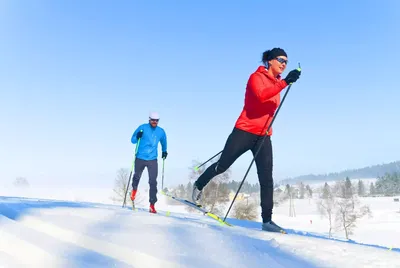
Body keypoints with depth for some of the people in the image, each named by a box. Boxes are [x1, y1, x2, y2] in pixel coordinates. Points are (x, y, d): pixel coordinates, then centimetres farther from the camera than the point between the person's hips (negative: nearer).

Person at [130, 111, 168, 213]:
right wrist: (137, 137, -23)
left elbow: (163, 141, 25)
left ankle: (152, 205, -4)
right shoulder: (143, 128, -5)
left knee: (153, 182, -8)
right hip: (140, 158, -1)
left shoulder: (161, 131, 4)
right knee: (137, 176, 16)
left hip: (153, 160, 1)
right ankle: (134, 189, 52)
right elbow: (133, 140, -4)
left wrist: (164, 151, 21)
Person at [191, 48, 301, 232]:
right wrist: (284, 83, -36)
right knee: (222, 166, 7)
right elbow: (261, 95, -31)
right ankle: (199, 185, 34)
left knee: (266, 179, -4)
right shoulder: (256, 77, -9)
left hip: (264, 137, 6)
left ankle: (267, 220, -2)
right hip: (245, 131, -6)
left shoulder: (277, 84, 13)